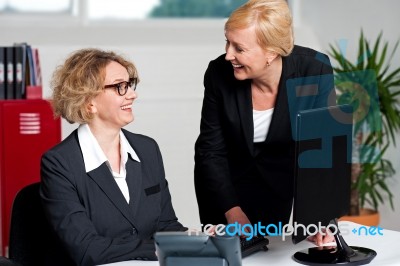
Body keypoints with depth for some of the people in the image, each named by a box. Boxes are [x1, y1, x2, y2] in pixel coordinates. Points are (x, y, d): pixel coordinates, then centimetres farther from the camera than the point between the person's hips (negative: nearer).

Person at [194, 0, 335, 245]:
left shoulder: (315, 71, -23)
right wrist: (232, 211, -18)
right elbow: (211, 151, -11)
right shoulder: (219, 73, -20)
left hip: (283, 190, 0)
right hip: (226, 187, 1)